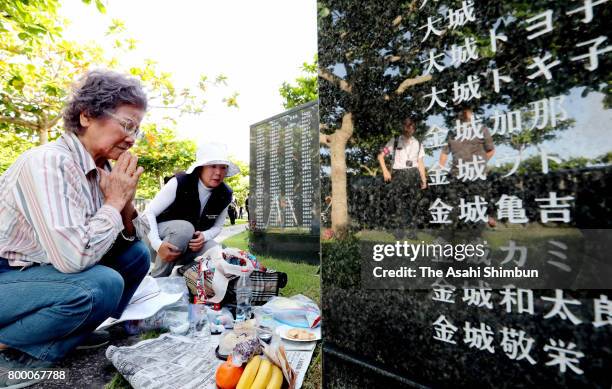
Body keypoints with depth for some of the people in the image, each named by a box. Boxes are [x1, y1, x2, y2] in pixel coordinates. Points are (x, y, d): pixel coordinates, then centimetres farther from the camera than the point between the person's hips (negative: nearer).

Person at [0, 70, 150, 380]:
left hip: (41, 272, 8)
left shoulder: (102, 167, -2)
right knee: (103, 283, -28)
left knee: (136, 254, 1)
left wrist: (126, 202, -16)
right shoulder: (48, 163, -25)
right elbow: (72, 256, -35)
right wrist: (114, 201, -23)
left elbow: (130, 238, 3)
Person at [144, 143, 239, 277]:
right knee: (184, 227, -36)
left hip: (191, 245, 3)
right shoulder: (179, 183, -24)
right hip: (161, 237, -3)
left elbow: (217, 226, 0)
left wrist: (204, 237, -23)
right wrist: (157, 244, -35)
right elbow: (149, 213, -20)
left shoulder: (225, 195, -11)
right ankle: (157, 278, -16)